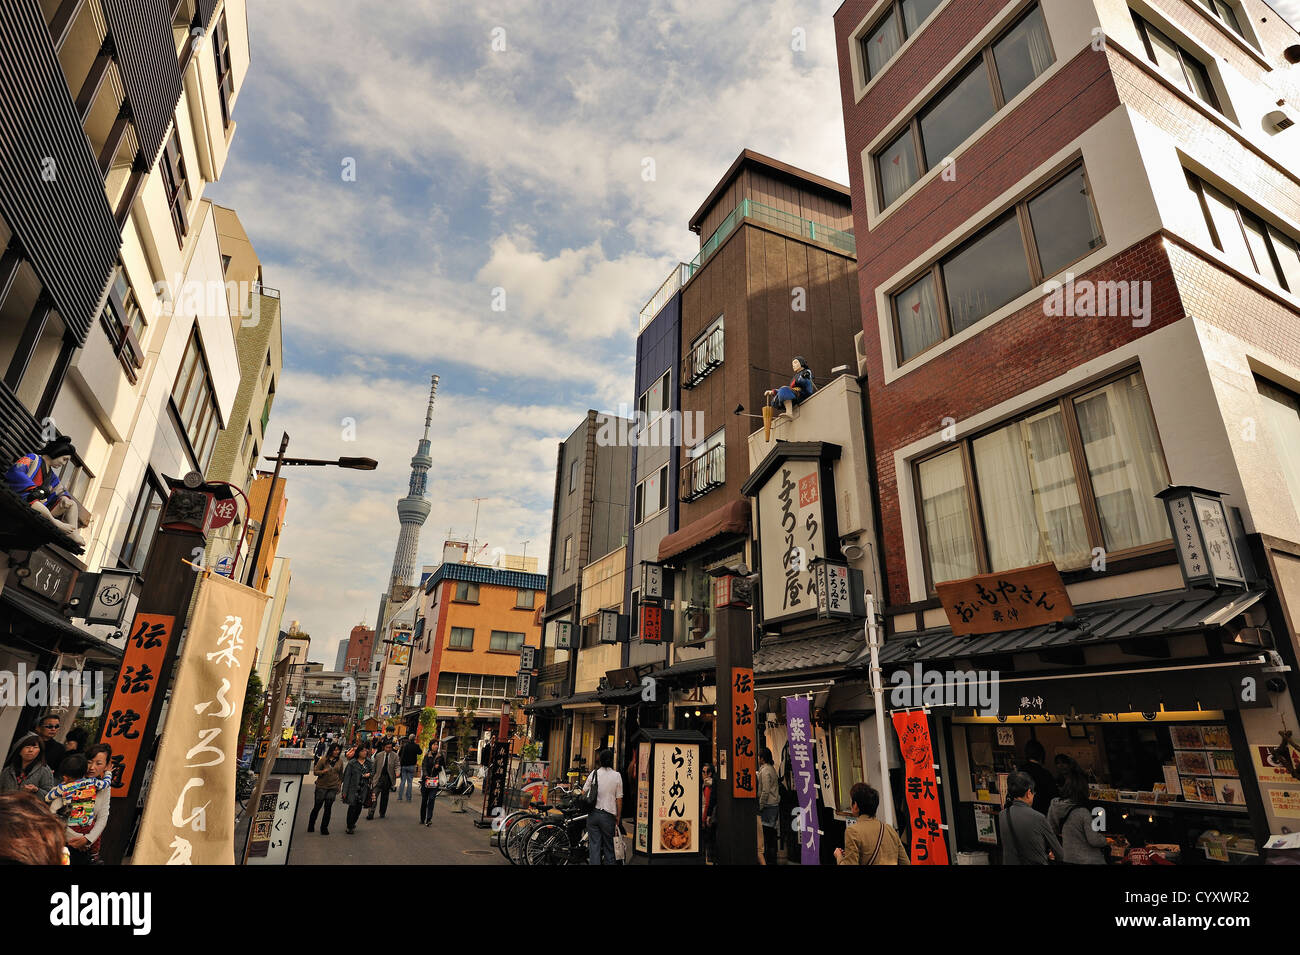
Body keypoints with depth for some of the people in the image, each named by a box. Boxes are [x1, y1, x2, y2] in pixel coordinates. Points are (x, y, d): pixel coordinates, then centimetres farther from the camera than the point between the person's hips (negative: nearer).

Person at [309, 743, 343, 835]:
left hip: (333, 788, 2)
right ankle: (311, 826, 29)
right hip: (321, 786, -2)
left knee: (328, 807, 1)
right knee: (317, 806, 8)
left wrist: (339, 784, 9)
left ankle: (324, 828, 13)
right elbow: (315, 772, -4)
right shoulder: (323, 759, -6)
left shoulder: (340, 761, 6)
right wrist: (323, 771, -22)